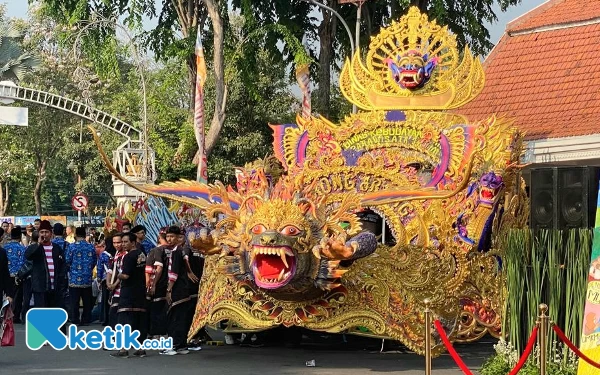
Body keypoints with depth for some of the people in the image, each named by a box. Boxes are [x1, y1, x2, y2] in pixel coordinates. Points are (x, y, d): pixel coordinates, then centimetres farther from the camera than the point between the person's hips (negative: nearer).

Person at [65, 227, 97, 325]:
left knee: (74, 300, 3)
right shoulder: (91, 247, 2)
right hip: (87, 278, 3)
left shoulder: (72, 246, -9)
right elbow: (94, 262, 8)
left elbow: (67, 261, -6)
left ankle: (76, 320, 3)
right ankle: (86, 320, 11)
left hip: (75, 278, -3)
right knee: (87, 300, 9)